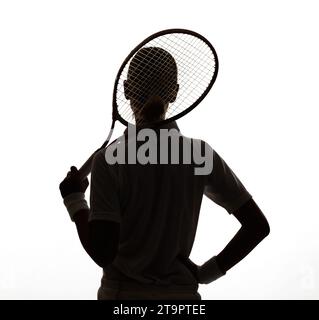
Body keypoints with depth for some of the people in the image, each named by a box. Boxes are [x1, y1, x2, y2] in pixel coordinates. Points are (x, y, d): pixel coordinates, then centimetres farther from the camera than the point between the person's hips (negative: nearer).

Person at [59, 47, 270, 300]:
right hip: (182, 293, 2)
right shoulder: (200, 155, -2)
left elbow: (102, 253, -17)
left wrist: (75, 201, -3)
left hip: (122, 292, -2)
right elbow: (257, 225, 0)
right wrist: (209, 271, 4)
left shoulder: (108, 160, -11)